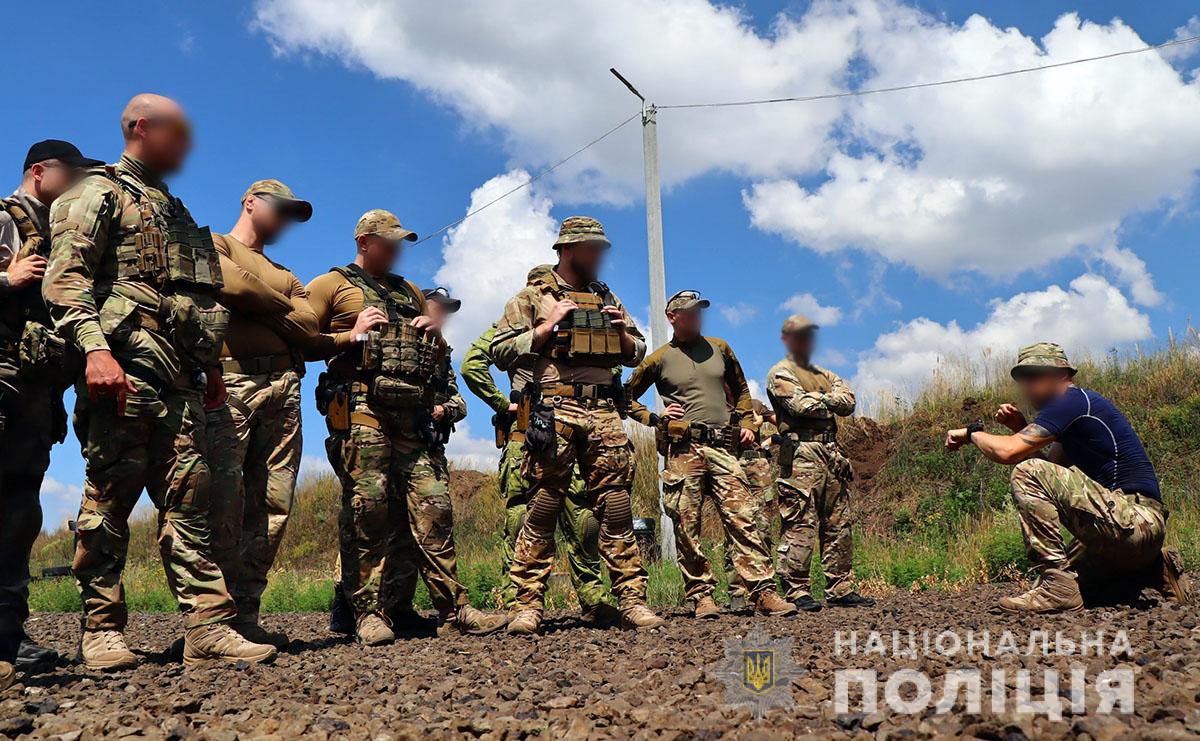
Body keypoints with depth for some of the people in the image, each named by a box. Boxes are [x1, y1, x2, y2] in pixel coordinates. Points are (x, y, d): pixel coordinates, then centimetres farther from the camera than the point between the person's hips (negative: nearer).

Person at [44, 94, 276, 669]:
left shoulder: (177, 212, 29)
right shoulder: (99, 192, 5)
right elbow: (65, 276, -9)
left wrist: (210, 365, 20)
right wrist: (94, 346, -23)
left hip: (180, 374, 7)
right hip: (125, 363, -7)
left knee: (188, 497, 0)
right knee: (110, 495, -4)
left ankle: (207, 626, -2)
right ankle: (101, 631, 4)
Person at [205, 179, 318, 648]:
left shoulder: (283, 274, 31)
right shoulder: (213, 245, 15)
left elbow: (309, 326, 13)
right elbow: (233, 287, -7)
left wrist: (261, 307, 3)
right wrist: (281, 309, 8)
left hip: (283, 387, 6)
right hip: (229, 383, -6)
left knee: (273, 505, -1)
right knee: (224, 500, -12)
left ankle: (246, 615, 3)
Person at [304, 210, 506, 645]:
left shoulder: (411, 293, 30)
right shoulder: (330, 286, 13)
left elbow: (441, 361, 32)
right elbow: (301, 343, 2)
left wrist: (436, 334, 11)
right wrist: (352, 335, -7)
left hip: (411, 413, 5)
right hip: (359, 408, -5)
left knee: (432, 505, 0)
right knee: (367, 507, -9)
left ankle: (453, 607, 4)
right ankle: (369, 613, -3)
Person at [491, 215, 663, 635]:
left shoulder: (607, 299, 24)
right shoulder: (532, 298, 9)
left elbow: (637, 355, 27)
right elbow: (501, 352, 0)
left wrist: (623, 331, 6)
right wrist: (549, 325, -7)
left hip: (605, 412, 4)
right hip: (554, 411, -4)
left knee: (617, 509, 1)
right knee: (543, 509, -4)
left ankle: (632, 600, 6)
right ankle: (528, 603, 2)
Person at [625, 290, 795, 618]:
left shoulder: (719, 349, 17)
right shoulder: (659, 359, 7)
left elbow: (741, 388, 29)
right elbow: (626, 396, 14)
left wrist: (746, 422, 16)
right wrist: (654, 419, 2)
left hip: (723, 447, 2)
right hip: (683, 449, -2)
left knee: (743, 519, -6)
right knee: (687, 527, -1)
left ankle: (764, 592, -6)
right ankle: (701, 595, 7)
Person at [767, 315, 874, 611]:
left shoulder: (825, 375, 26)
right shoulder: (780, 373, 4)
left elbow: (848, 402, 8)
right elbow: (800, 405, -13)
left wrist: (817, 399, -4)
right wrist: (828, 400, 3)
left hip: (832, 453, 8)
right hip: (801, 454, -7)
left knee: (839, 525, 8)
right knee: (800, 525, -10)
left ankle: (839, 589, 14)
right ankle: (796, 591, -7)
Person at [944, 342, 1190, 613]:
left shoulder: (1072, 400, -11)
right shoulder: (1082, 404, 20)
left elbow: (1007, 452, -19)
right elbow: (1051, 463, 23)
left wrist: (972, 432, 0)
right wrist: (1021, 428, 9)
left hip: (1130, 523, -10)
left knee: (1027, 474, -19)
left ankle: (1056, 588, -20)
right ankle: (1156, 567, 18)